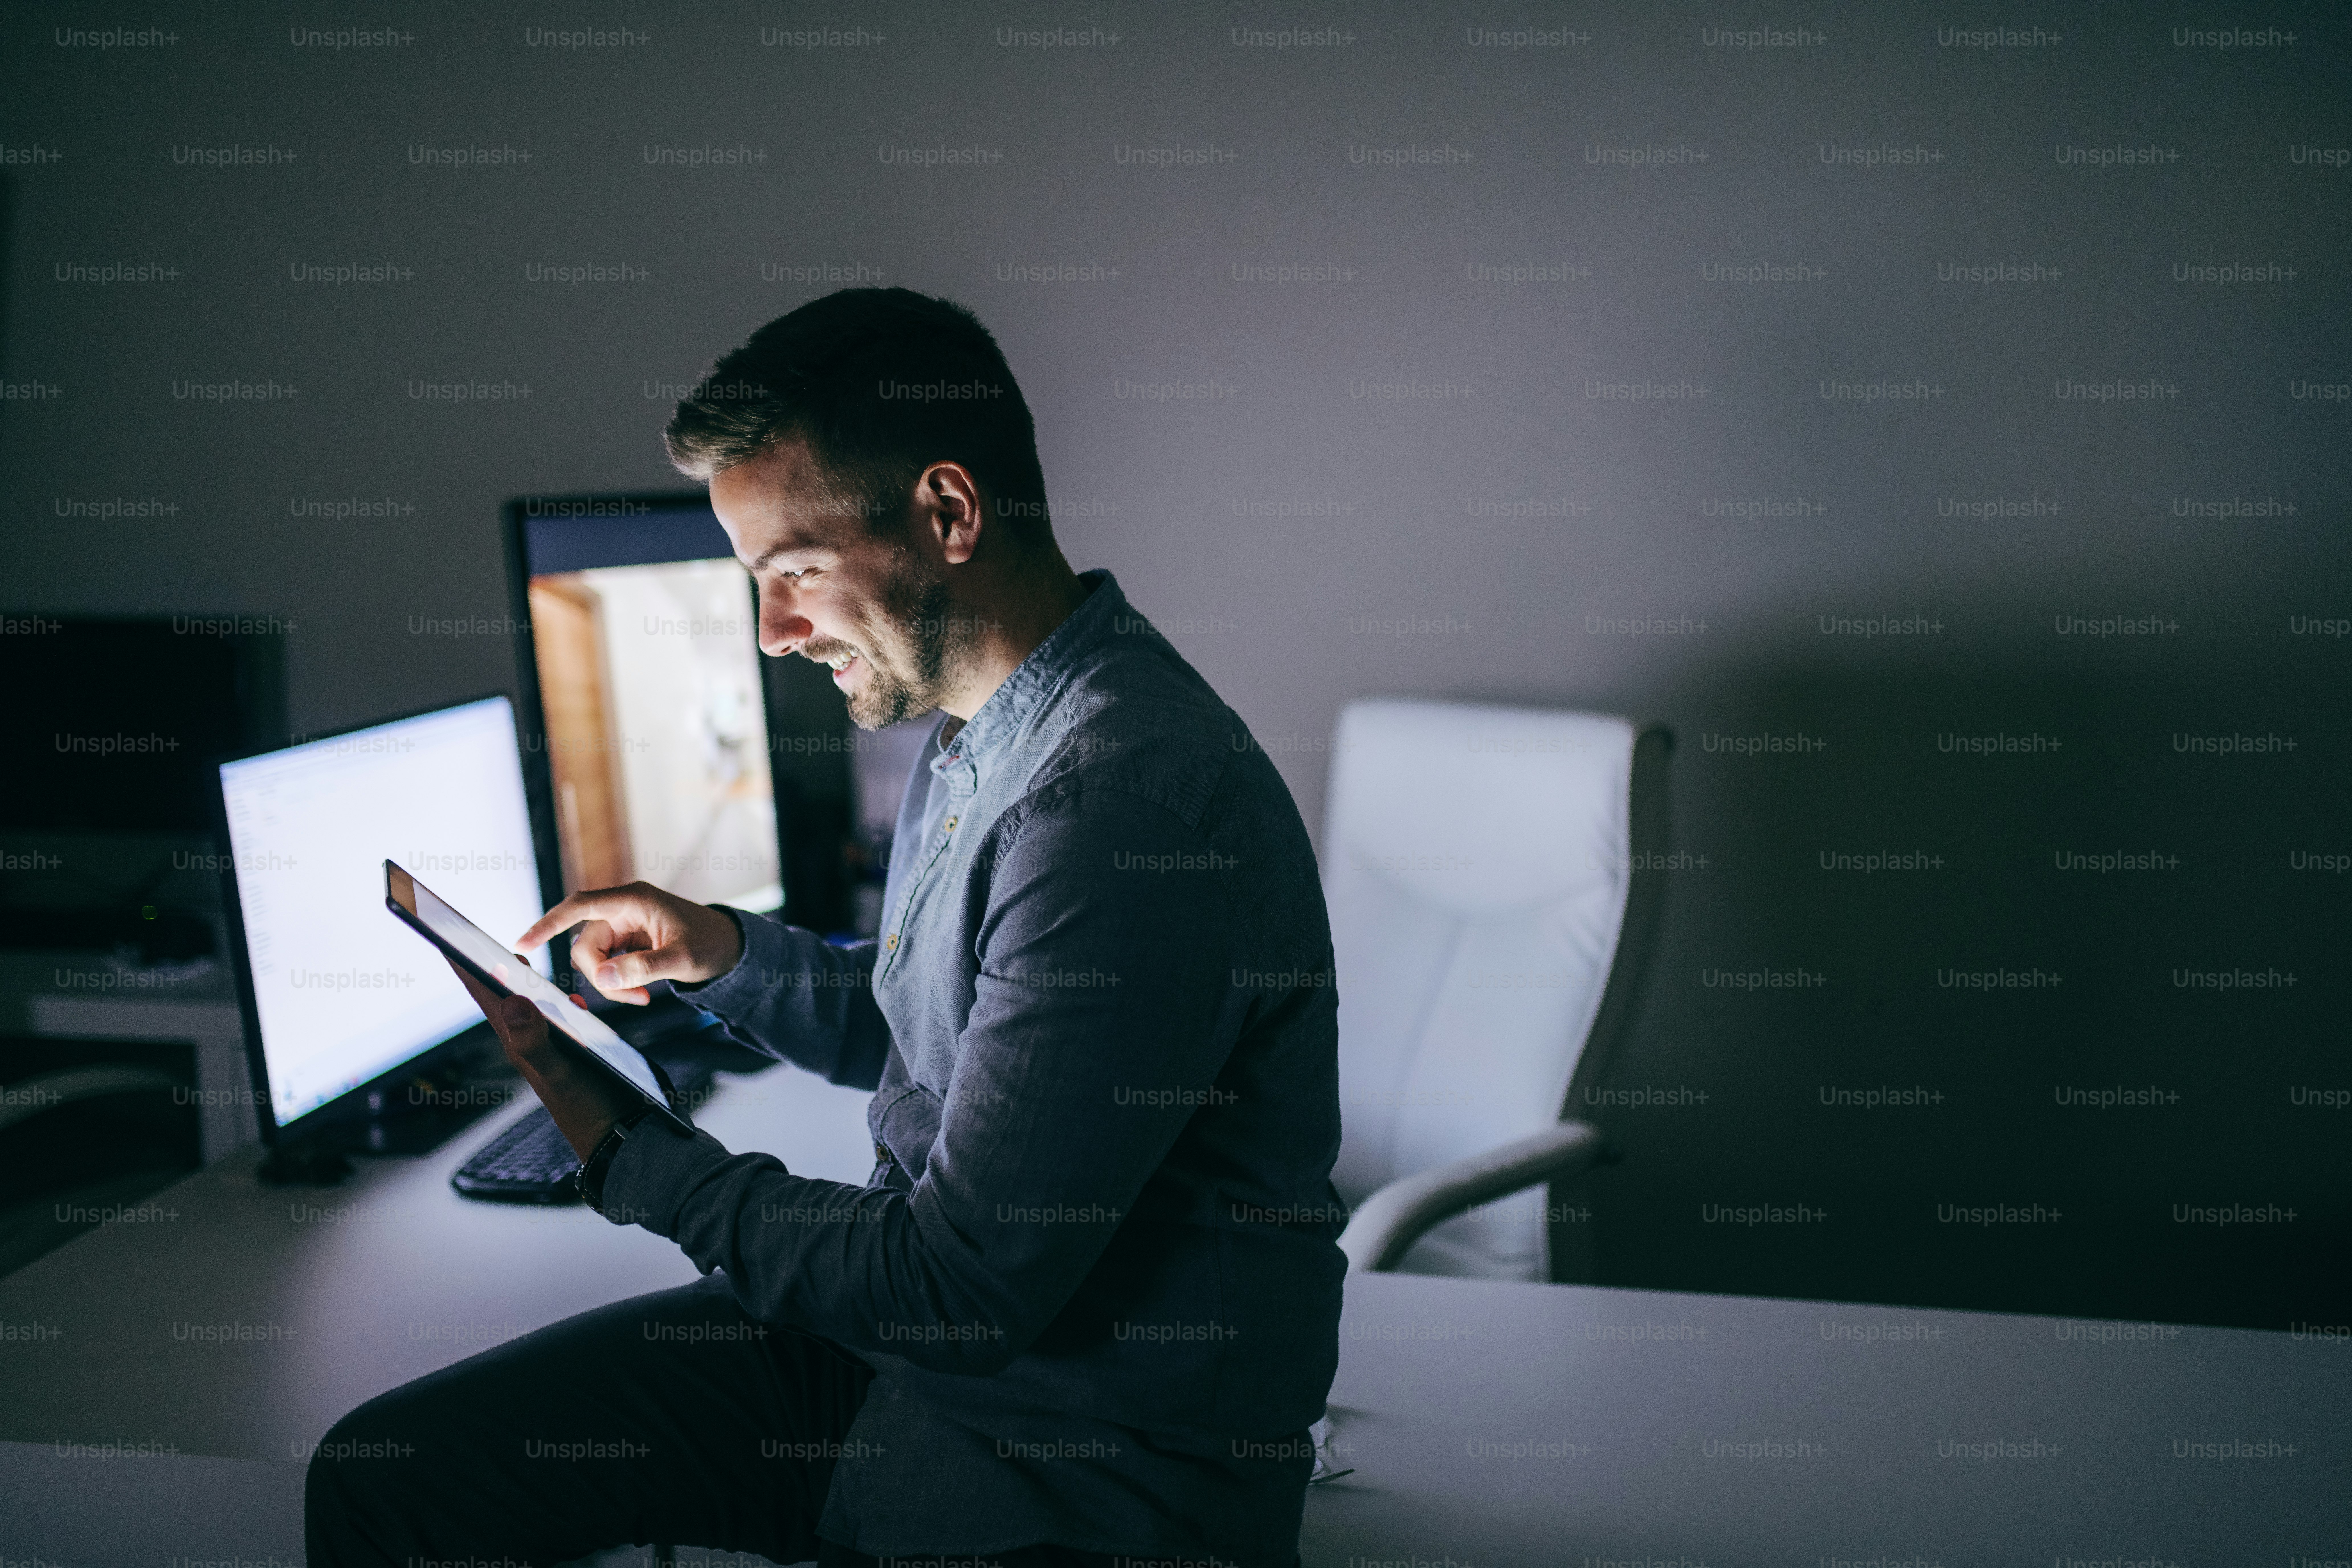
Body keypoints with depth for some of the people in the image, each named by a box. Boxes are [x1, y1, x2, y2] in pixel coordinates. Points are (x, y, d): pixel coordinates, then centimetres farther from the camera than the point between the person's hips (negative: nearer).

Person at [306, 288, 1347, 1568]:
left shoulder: (1126, 801, -26)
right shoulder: (975, 733, 7)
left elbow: (963, 1291, -24)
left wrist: (633, 1163, -11)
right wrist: (724, 956, 6)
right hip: (888, 1329, 9)